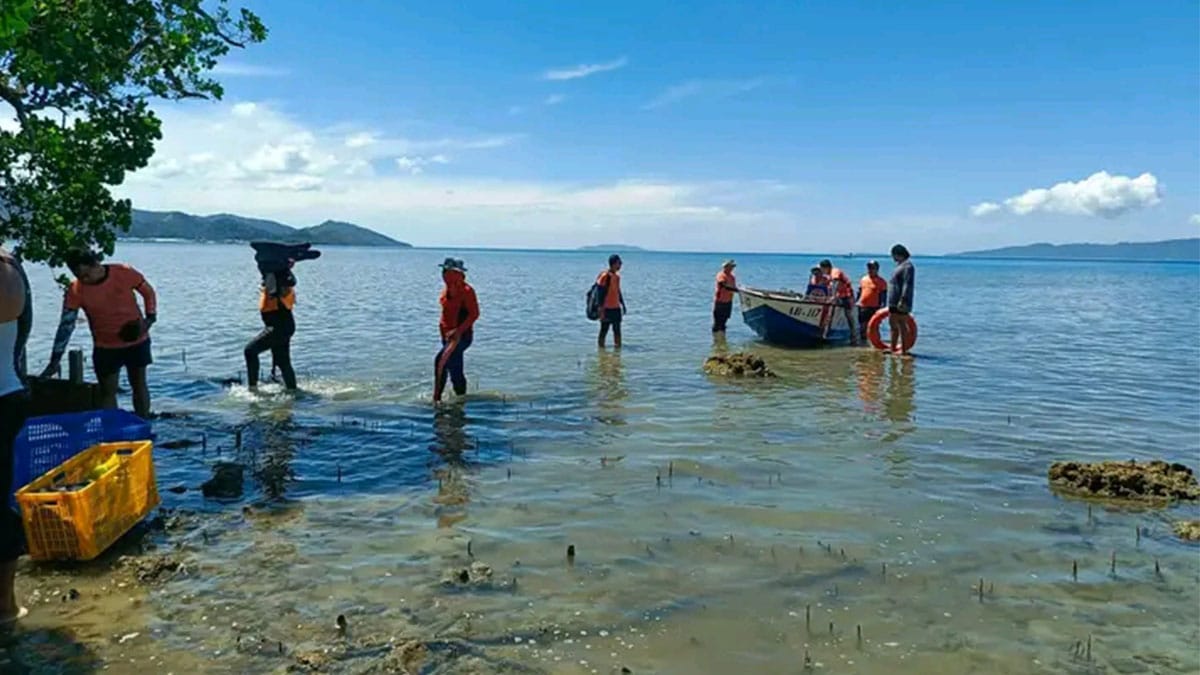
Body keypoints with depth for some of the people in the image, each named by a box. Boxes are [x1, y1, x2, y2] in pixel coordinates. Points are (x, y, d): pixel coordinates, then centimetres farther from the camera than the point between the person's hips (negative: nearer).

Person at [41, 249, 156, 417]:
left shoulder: (125, 273, -16)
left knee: (139, 385, 11)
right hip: (105, 347, 0)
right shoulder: (75, 290, -15)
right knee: (107, 392, 3)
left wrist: (150, 318, -14)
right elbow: (66, 325, -14)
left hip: (136, 342, 0)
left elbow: (148, 292, 0)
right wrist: (55, 360, -17)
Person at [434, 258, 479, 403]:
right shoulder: (446, 290, 10)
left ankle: (437, 397, -20)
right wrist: (443, 328, 14)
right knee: (455, 370, 14)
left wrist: (458, 330, -22)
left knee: (441, 360, -23)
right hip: (448, 334, 9)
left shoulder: (466, 290, -13)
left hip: (462, 334, -8)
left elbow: (474, 314, -16)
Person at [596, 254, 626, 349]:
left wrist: (623, 305, 20)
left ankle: (618, 347, 16)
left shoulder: (617, 276, 11)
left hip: (616, 308, 8)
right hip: (607, 309, -8)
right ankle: (601, 347, 8)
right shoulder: (605, 276, -14)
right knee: (604, 330, 0)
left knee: (617, 330, 10)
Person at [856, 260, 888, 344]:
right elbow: (859, 292, 19)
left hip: (874, 308, -5)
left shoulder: (881, 281, -4)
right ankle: (862, 341, 20)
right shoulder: (863, 279, 11)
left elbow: (884, 296, -5)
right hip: (862, 307, 5)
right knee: (862, 326, 11)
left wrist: (883, 307, -10)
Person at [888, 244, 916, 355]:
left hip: (901, 303, -10)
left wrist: (902, 300, -28)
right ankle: (893, 349, 16)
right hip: (894, 302, 10)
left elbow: (907, 285, -22)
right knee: (893, 324, 11)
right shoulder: (900, 265, 18)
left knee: (901, 325, -6)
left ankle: (903, 350, -1)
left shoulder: (907, 266, -13)